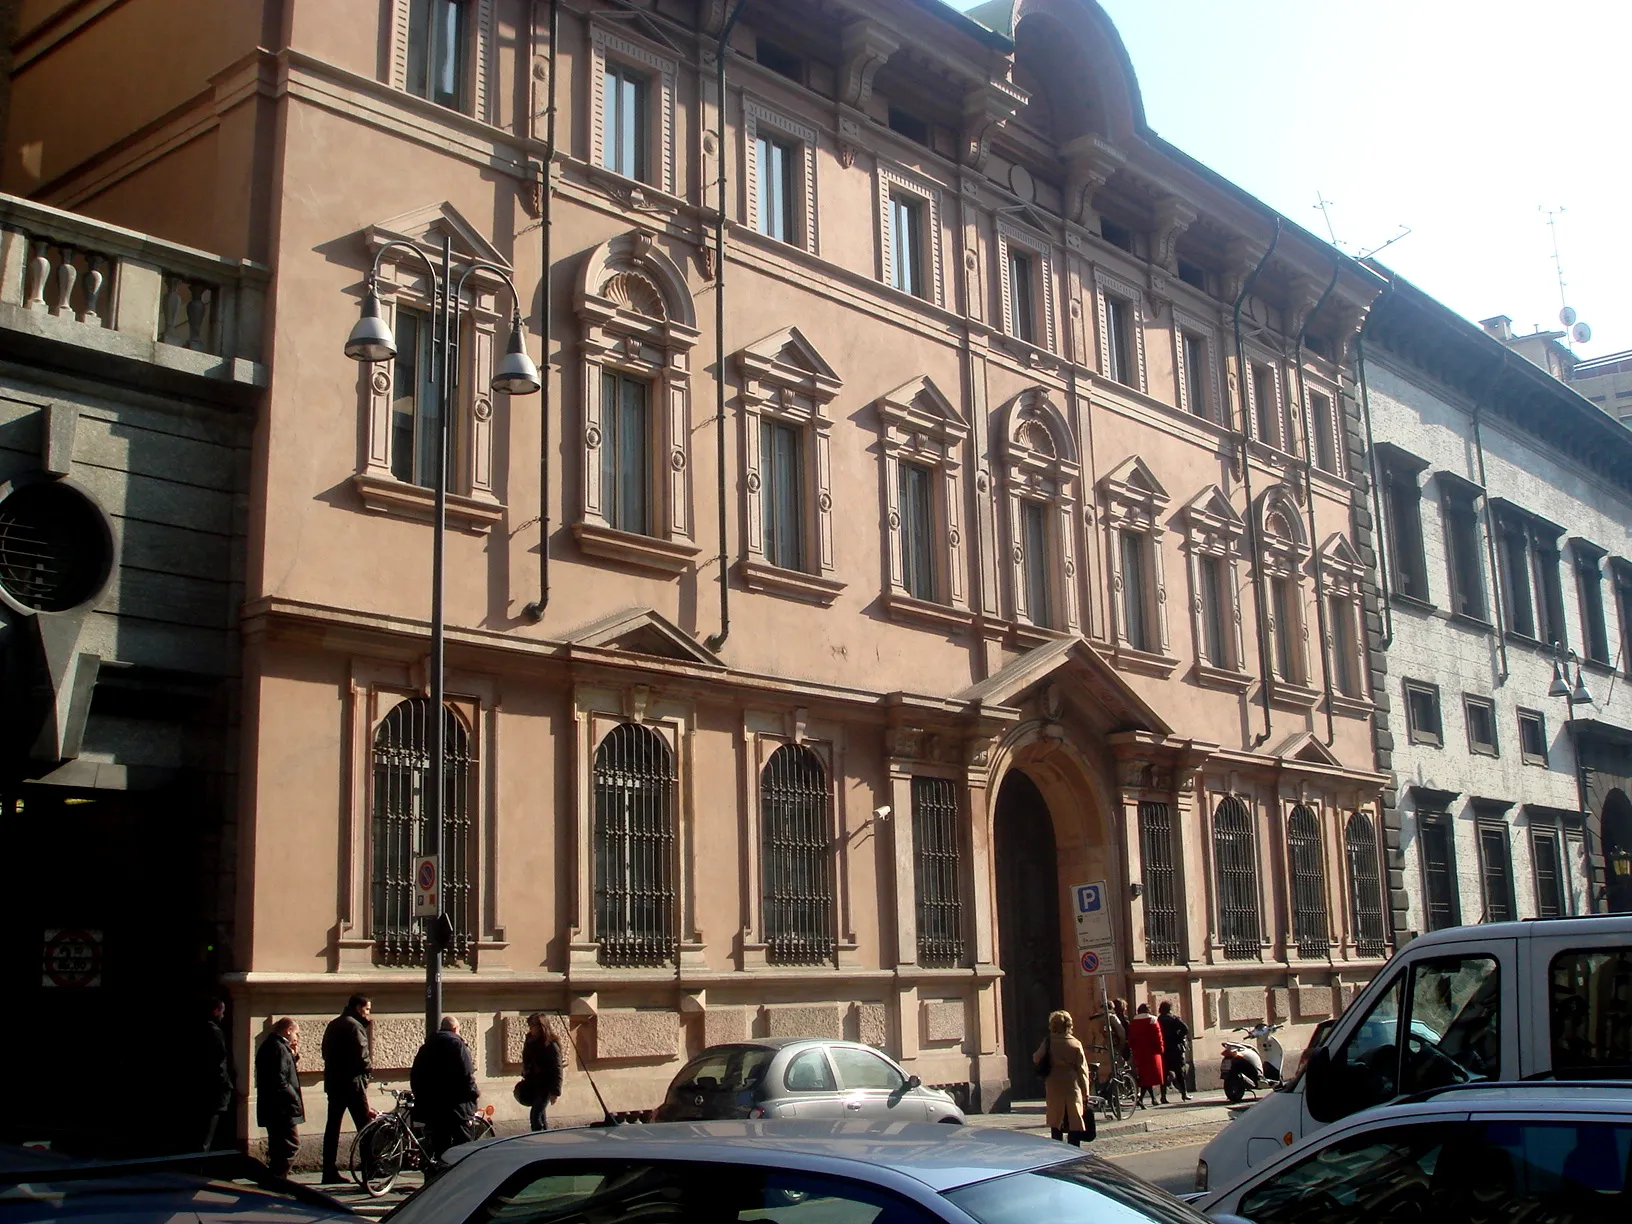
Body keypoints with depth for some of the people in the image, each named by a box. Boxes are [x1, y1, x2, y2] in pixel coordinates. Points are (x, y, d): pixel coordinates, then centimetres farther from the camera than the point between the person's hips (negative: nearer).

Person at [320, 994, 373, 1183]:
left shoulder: (333, 1025, 16)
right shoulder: (354, 1026, -12)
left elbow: (326, 1053, 19)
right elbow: (361, 1055, -17)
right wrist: (369, 1068, -1)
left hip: (332, 1081, 9)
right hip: (351, 1082, -9)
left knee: (332, 1126, 8)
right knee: (365, 1125, -2)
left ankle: (330, 1171, 8)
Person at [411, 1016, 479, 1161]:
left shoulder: (426, 1047, 13)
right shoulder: (457, 1044, -8)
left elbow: (415, 1075, 14)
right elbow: (466, 1074, -16)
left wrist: (421, 1097, 19)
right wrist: (473, 1094, -4)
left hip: (431, 1106, 6)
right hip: (455, 1105, -6)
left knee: (439, 1145, 12)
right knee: (463, 1148, -2)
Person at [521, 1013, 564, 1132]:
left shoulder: (551, 1045, -16)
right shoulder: (531, 1041, 6)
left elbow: (557, 1069, -17)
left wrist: (555, 1092, -20)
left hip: (545, 1086, -8)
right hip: (533, 1085, 8)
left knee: (535, 1115, -14)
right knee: (541, 1115, 16)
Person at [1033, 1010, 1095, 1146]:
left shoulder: (1048, 1042, -3)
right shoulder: (1076, 1044, -3)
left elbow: (1036, 1059, 2)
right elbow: (1082, 1069, -3)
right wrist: (1086, 1092, 2)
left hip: (1053, 1086, 1)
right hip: (1072, 1087, -1)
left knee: (1055, 1121, 11)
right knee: (1075, 1120, 3)